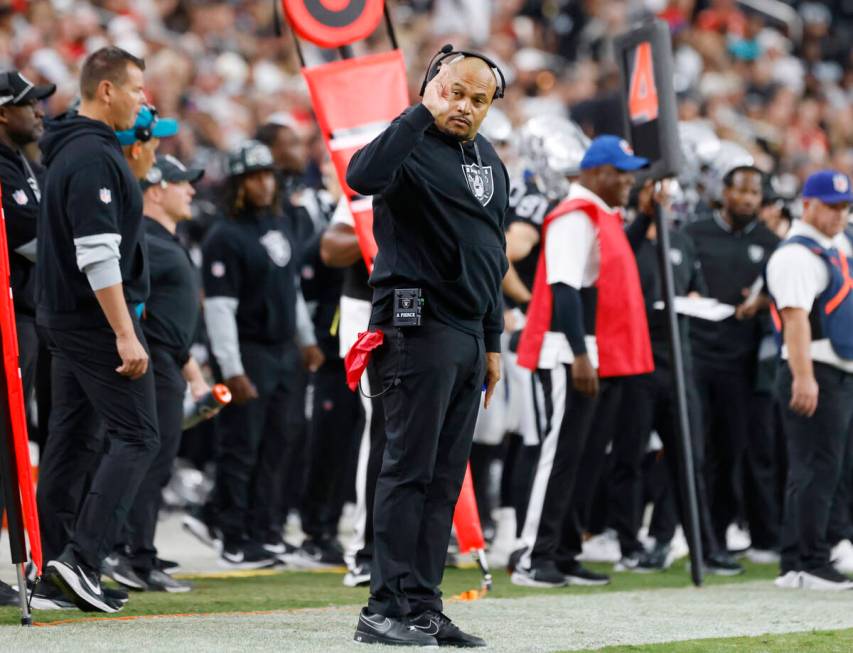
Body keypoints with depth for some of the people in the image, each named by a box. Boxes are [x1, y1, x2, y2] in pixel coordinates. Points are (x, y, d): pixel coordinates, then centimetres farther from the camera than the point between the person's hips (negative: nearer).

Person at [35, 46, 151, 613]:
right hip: (98, 316, -10)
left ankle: (49, 556, 14)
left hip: (66, 314, 10)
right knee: (137, 437, -9)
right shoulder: (94, 157, -17)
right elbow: (98, 255, -23)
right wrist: (125, 334, -24)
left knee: (74, 437, 12)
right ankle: (83, 556, -15)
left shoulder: (73, 150, 14)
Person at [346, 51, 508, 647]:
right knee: (409, 470, -9)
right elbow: (363, 176, -33)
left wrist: (492, 342, 21)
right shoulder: (413, 150, -8)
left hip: (469, 335, 8)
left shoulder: (491, 162, 18)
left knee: (446, 480, 7)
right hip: (419, 325, -8)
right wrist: (425, 113, -28)